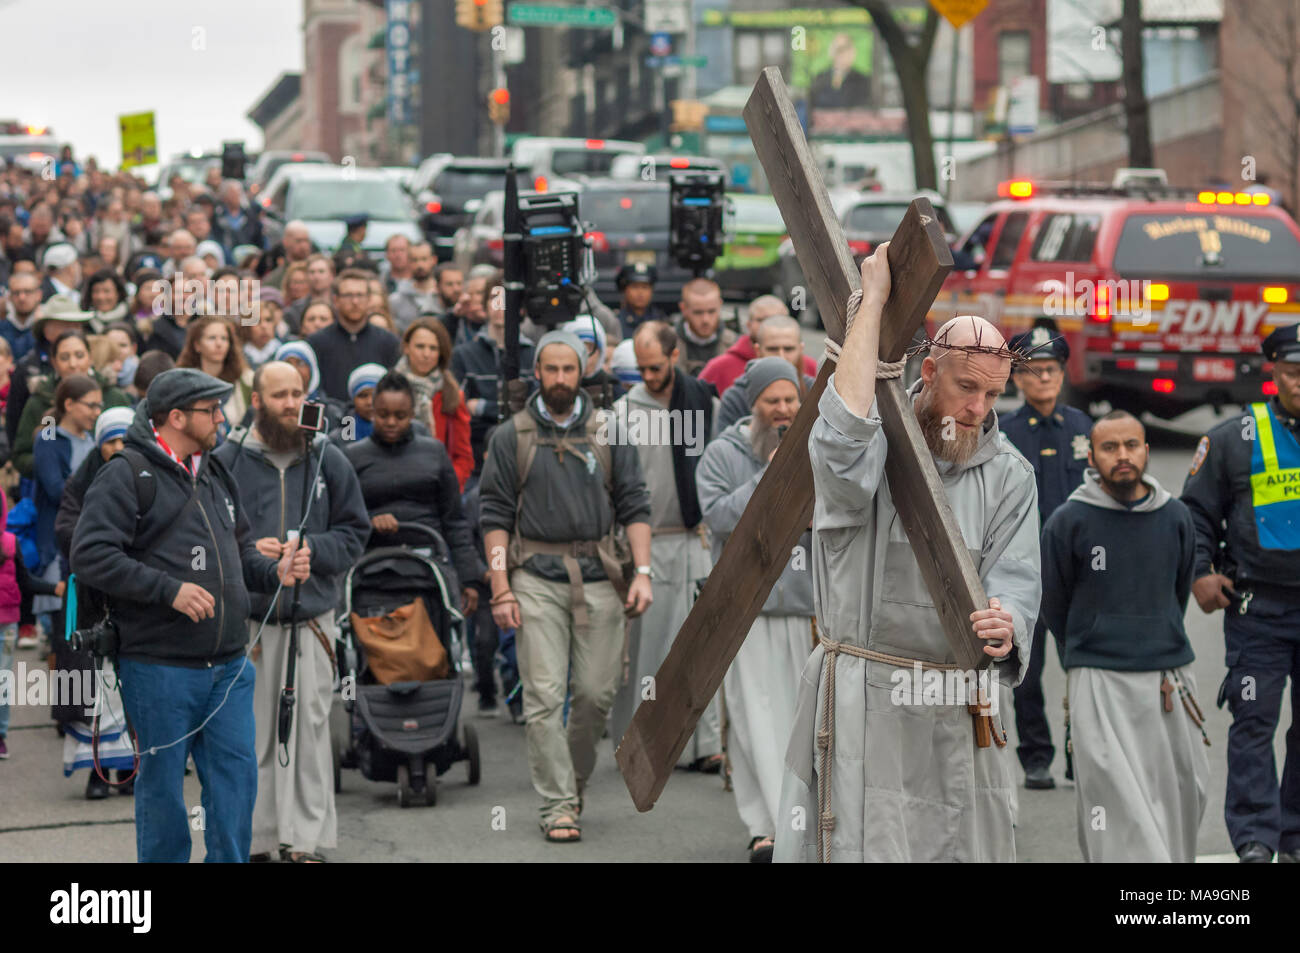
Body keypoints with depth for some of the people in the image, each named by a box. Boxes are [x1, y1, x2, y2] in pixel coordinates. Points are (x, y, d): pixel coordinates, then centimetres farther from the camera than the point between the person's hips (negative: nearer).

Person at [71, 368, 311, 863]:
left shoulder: (216, 476, 18)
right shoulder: (127, 475, -7)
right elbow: (90, 555, -16)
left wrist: (275, 571, 4)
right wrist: (170, 590, -20)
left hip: (229, 667, 7)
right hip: (160, 668, -7)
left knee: (236, 777, 5)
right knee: (162, 785, 3)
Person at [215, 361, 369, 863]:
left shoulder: (328, 459, 7)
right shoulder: (226, 459, 2)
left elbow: (355, 531, 10)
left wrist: (310, 548, -7)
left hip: (312, 619, 1)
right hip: (244, 619, -1)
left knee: (309, 729, 0)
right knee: (250, 732, 1)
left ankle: (304, 839, 6)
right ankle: (252, 838, 10)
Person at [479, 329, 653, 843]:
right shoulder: (511, 436, 5)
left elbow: (634, 506, 8)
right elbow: (495, 516, 3)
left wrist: (643, 572, -3)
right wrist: (501, 589, -5)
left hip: (598, 577, 2)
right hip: (536, 578, -2)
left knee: (597, 691, 2)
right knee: (544, 696, -6)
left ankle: (575, 778, 25)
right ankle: (557, 805, -2)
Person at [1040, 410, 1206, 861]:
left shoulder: (1176, 518, 5)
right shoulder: (1067, 522, -4)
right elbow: (1054, 605, 8)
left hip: (1169, 678, 4)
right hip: (1099, 684, -4)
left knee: (1184, 796, 6)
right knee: (1118, 802, -12)